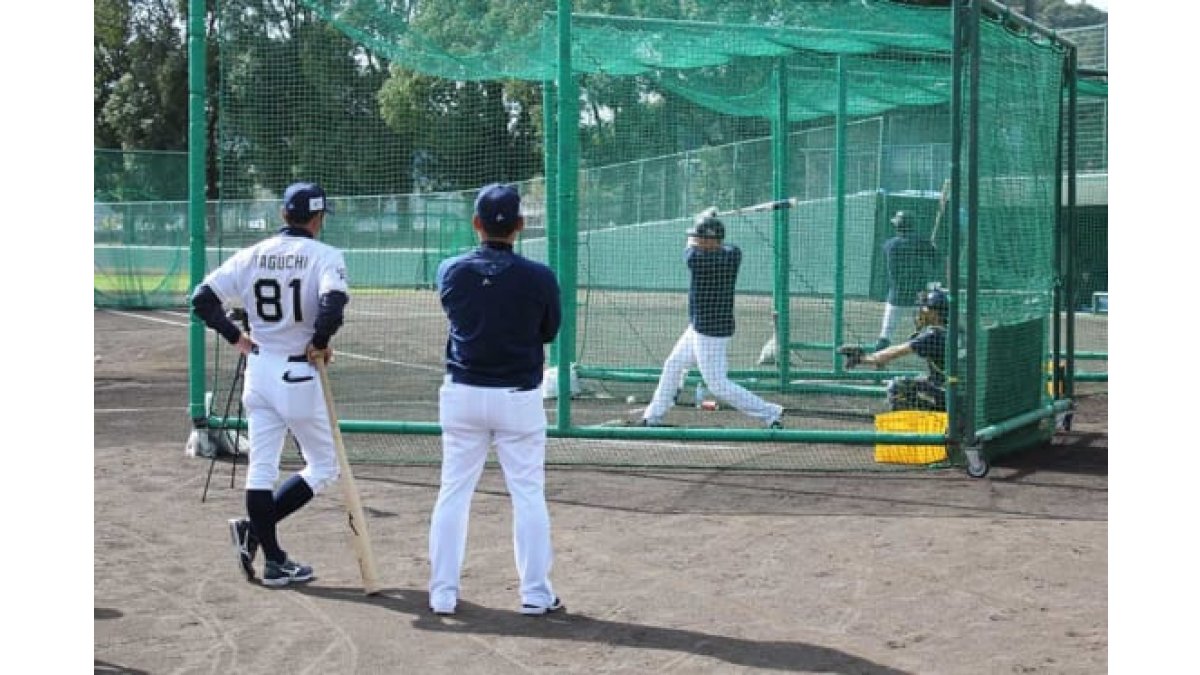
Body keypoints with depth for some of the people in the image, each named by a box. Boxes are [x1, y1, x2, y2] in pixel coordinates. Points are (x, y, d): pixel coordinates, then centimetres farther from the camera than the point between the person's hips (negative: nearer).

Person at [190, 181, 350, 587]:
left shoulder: (253, 256, 4)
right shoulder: (325, 256, -10)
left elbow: (203, 297, 0)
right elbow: (333, 301, -29)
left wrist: (235, 336, 8)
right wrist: (320, 342, -13)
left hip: (259, 369, 5)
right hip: (299, 375, -5)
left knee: (261, 467, 10)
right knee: (322, 466, 10)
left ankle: (274, 561, 12)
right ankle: (255, 527, -3)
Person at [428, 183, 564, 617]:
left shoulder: (450, 271, -6)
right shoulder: (539, 278, -12)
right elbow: (549, 332, 3)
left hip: (462, 394, 2)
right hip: (518, 398, -2)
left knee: (453, 492, 10)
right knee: (528, 495, 7)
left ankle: (443, 593, 12)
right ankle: (535, 593, 10)